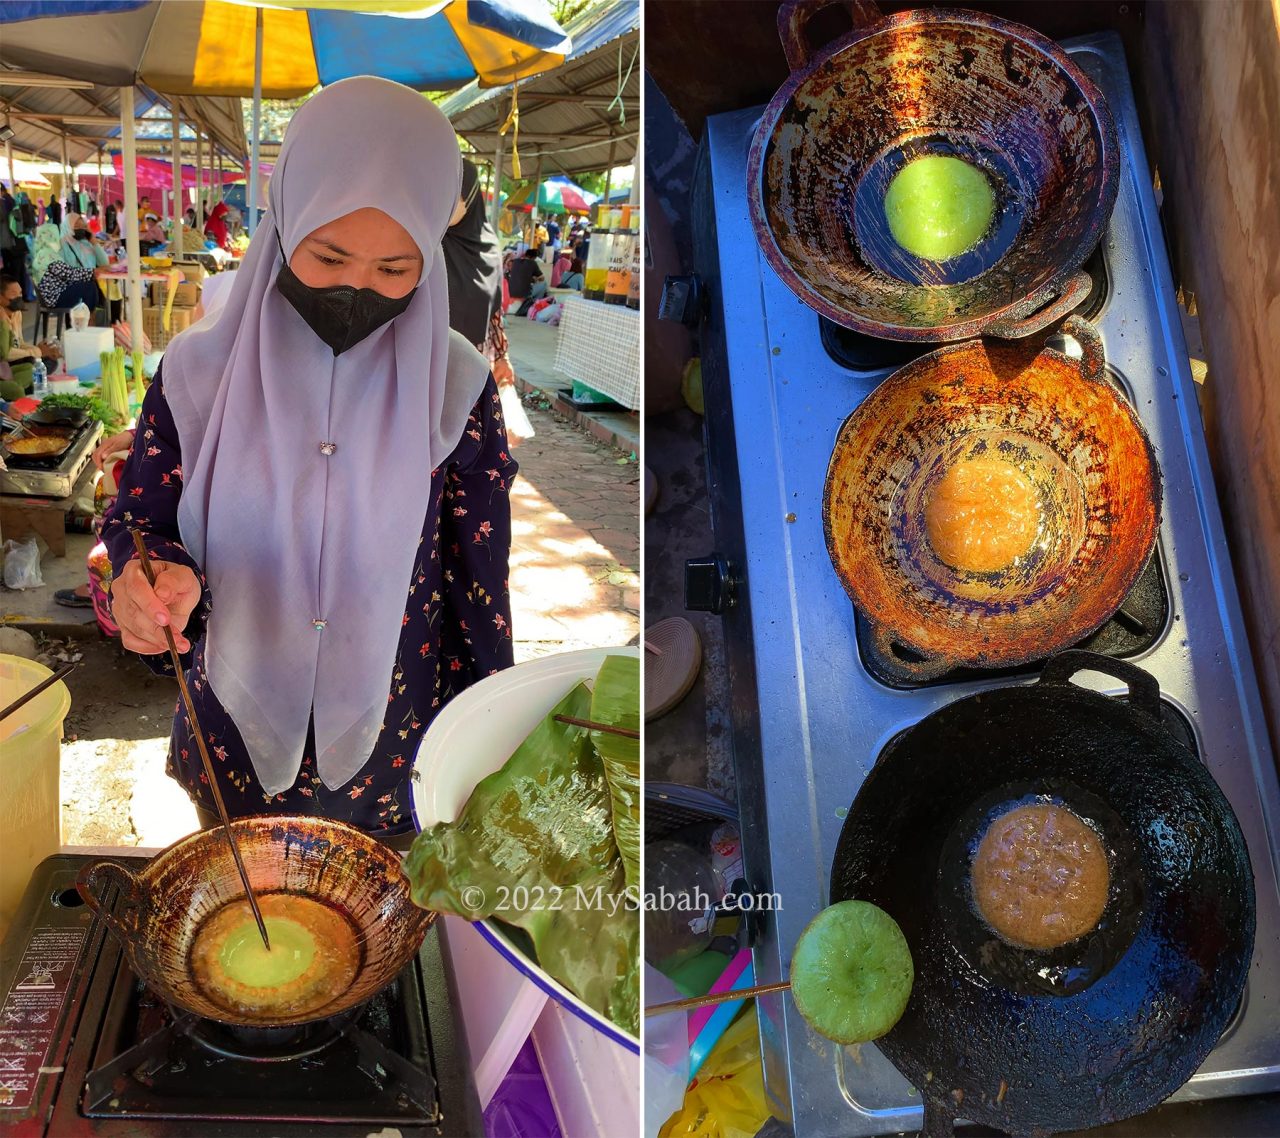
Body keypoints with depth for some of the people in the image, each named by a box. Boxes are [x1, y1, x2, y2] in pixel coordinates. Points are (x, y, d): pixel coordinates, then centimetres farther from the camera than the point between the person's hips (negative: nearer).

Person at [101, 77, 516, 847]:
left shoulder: (455, 386, -15)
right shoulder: (201, 370, -13)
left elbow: (479, 581, -7)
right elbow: (139, 521, -3)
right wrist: (150, 581, -28)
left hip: (396, 757, -1)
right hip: (234, 737, 1)